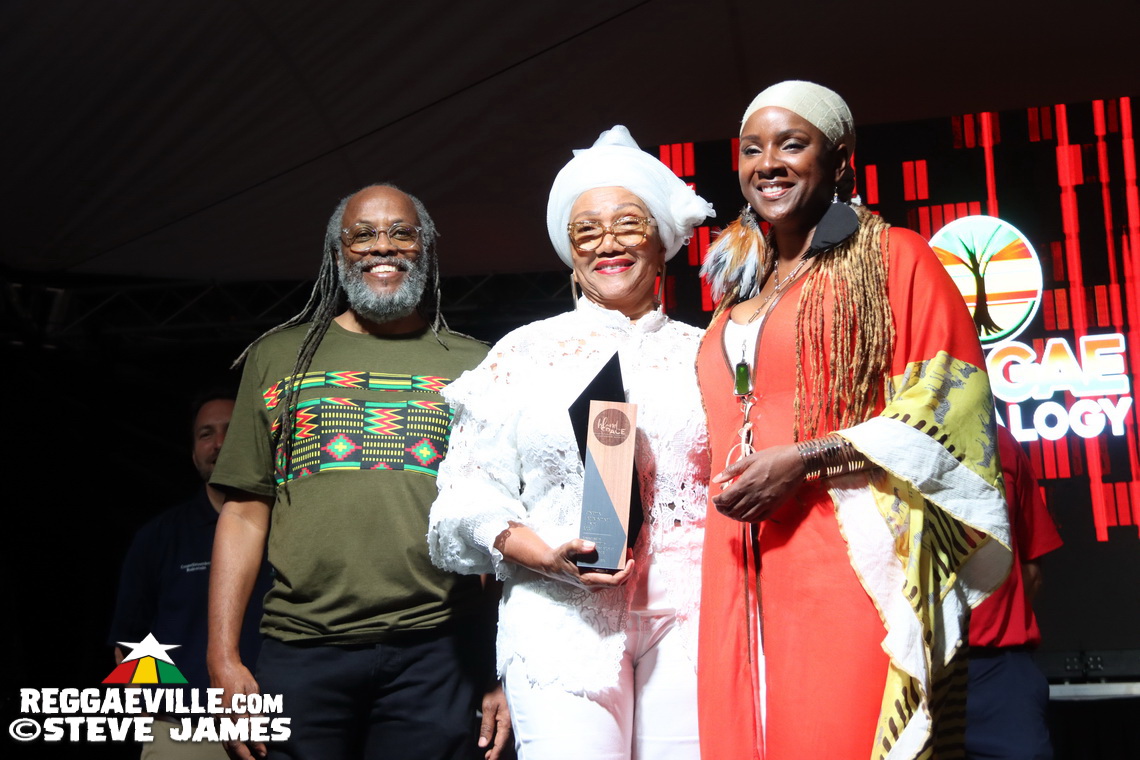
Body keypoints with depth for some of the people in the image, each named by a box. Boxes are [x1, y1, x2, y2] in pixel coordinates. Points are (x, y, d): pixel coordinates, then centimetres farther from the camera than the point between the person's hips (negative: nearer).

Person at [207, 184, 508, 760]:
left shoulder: (474, 366, 10)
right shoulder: (279, 356, 13)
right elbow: (245, 514, 9)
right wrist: (223, 656, 0)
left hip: (434, 654, 0)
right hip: (301, 651, 1)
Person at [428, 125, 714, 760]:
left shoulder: (703, 354, 15)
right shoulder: (526, 353, 12)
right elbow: (471, 492, 6)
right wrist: (544, 554, -11)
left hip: (688, 617, 2)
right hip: (564, 619, -1)